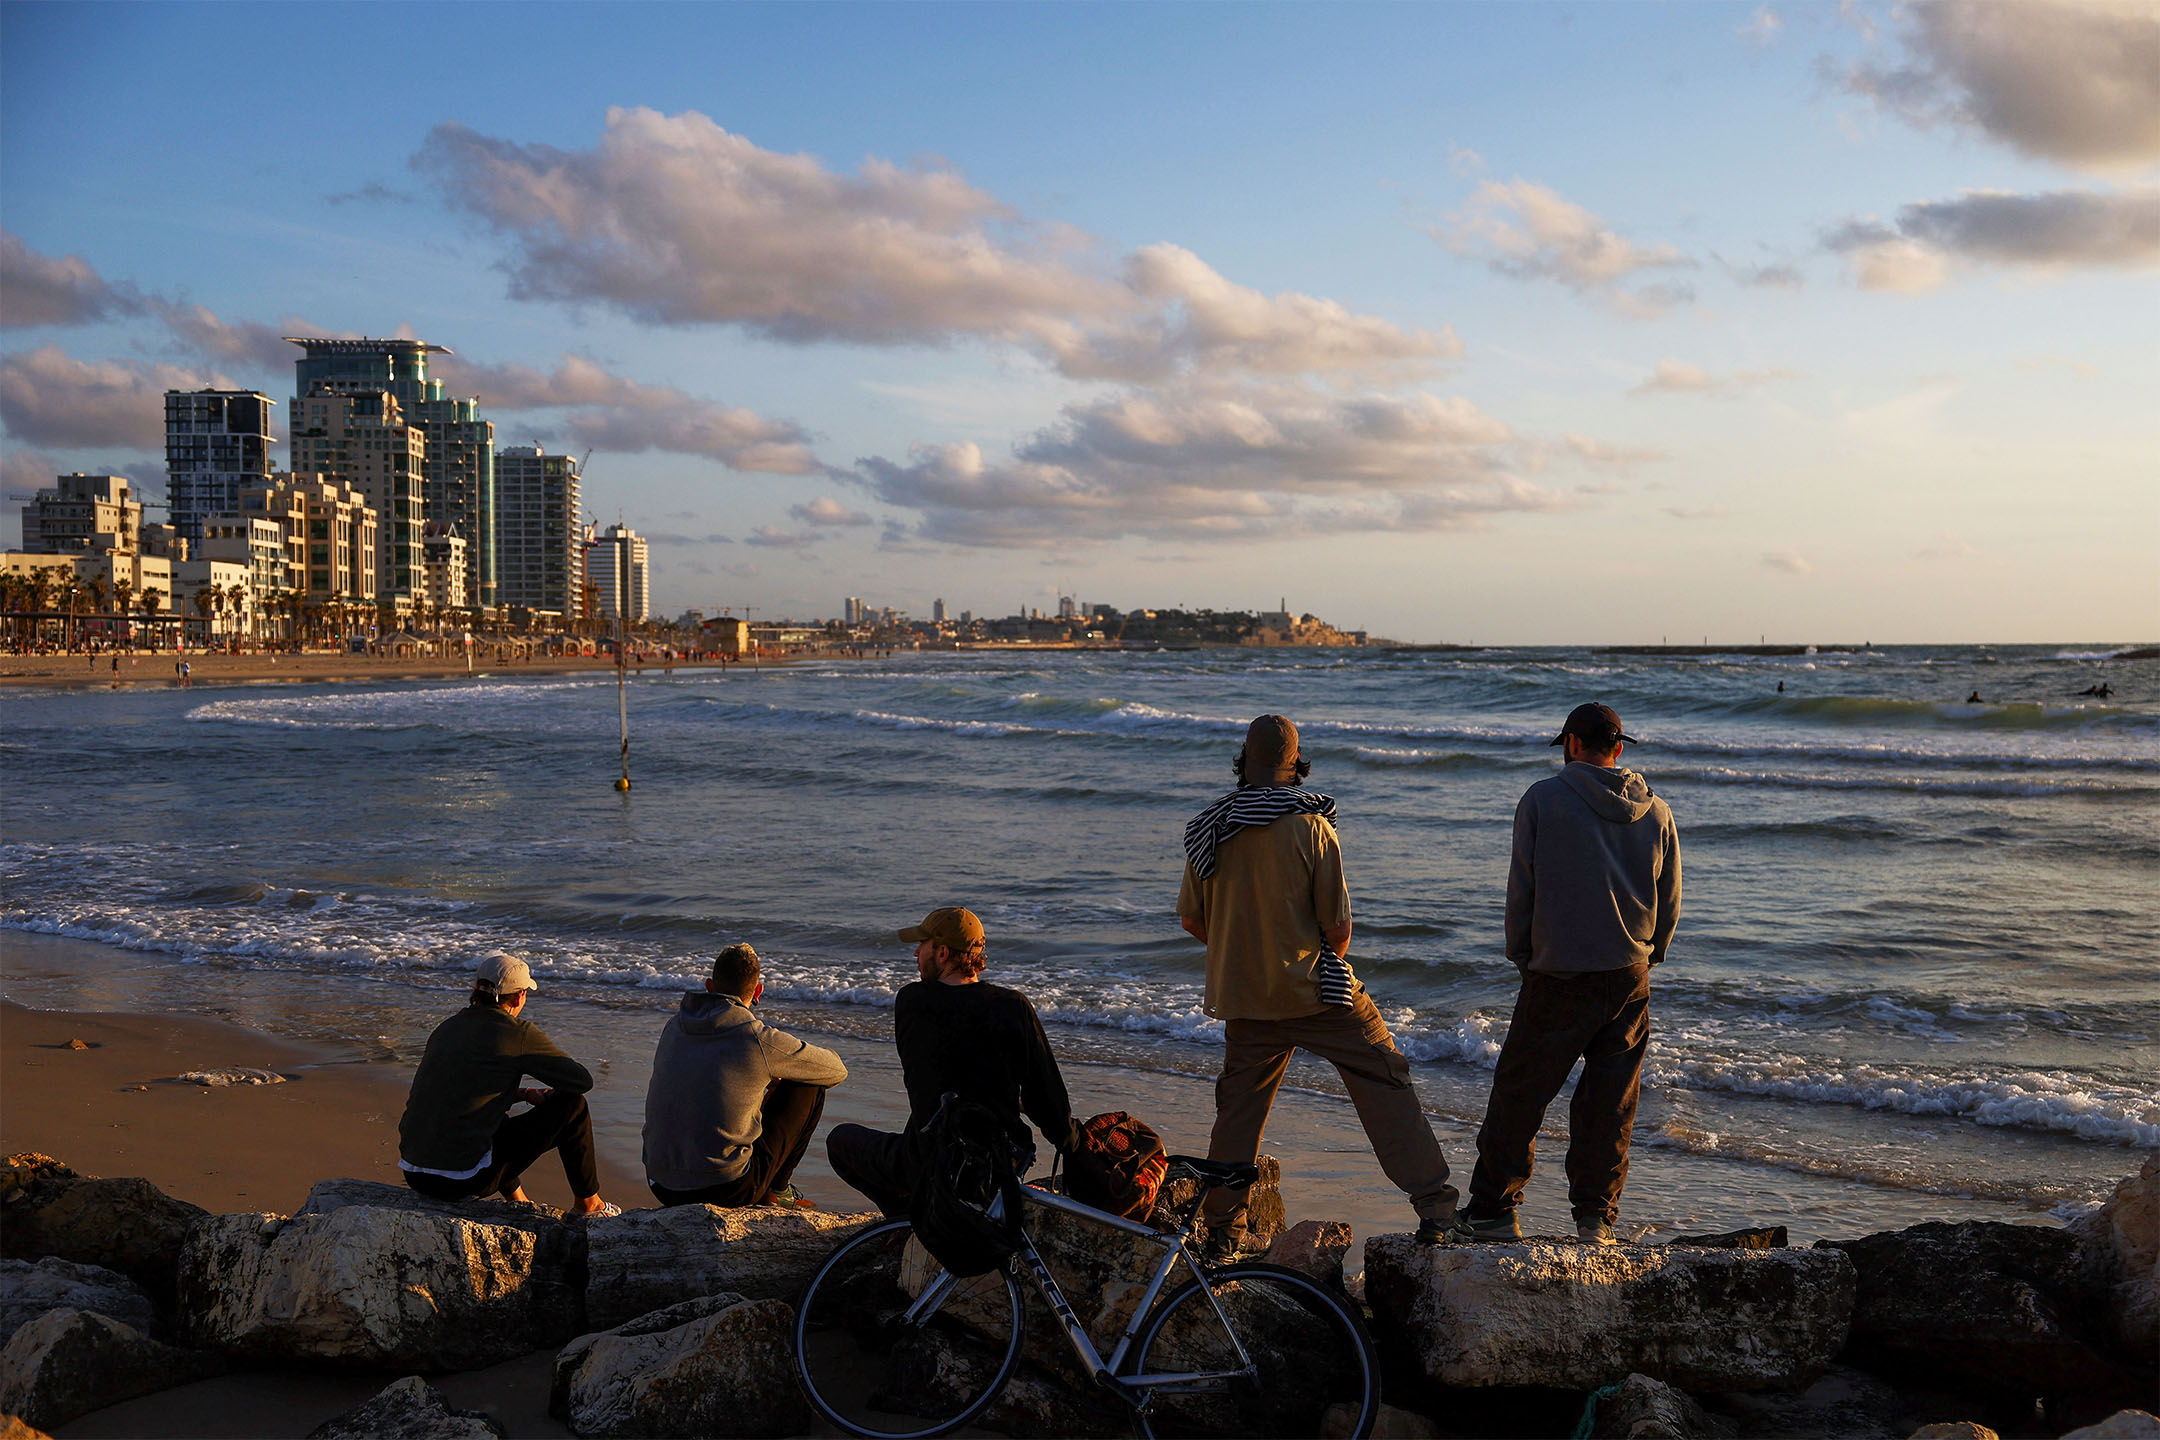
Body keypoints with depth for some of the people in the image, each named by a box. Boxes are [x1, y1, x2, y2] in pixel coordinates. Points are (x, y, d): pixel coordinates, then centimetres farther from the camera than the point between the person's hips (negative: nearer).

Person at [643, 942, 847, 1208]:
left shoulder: (674, 1026, 7)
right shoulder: (759, 1038, -10)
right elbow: (836, 1071, 6)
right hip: (725, 1190, -6)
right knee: (809, 1087, 11)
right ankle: (775, 1190, 19)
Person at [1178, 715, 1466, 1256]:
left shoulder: (1208, 829, 0)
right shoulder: (1310, 825, -12)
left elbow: (1191, 918, 8)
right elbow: (1337, 925, -10)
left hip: (1243, 996, 4)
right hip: (1315, 992, -4)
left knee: (1238, 1105, 16)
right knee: (1386, 1086, 4)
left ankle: (1221, 1231, 22)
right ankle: (1435, 1211, 1)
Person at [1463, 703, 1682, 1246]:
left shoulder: (1543, 799, -5)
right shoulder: (1657, 813, 6)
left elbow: (1521, 890, -4)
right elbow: (1670, 903, 10)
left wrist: (1520, 955, 9)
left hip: (1558, 977, -3)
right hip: (1629, 978, 4)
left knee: (1518, 1094, 6)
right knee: (1609, 1104, 10)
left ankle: (1492, 1209, 13)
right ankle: (1596, 1217, 11)